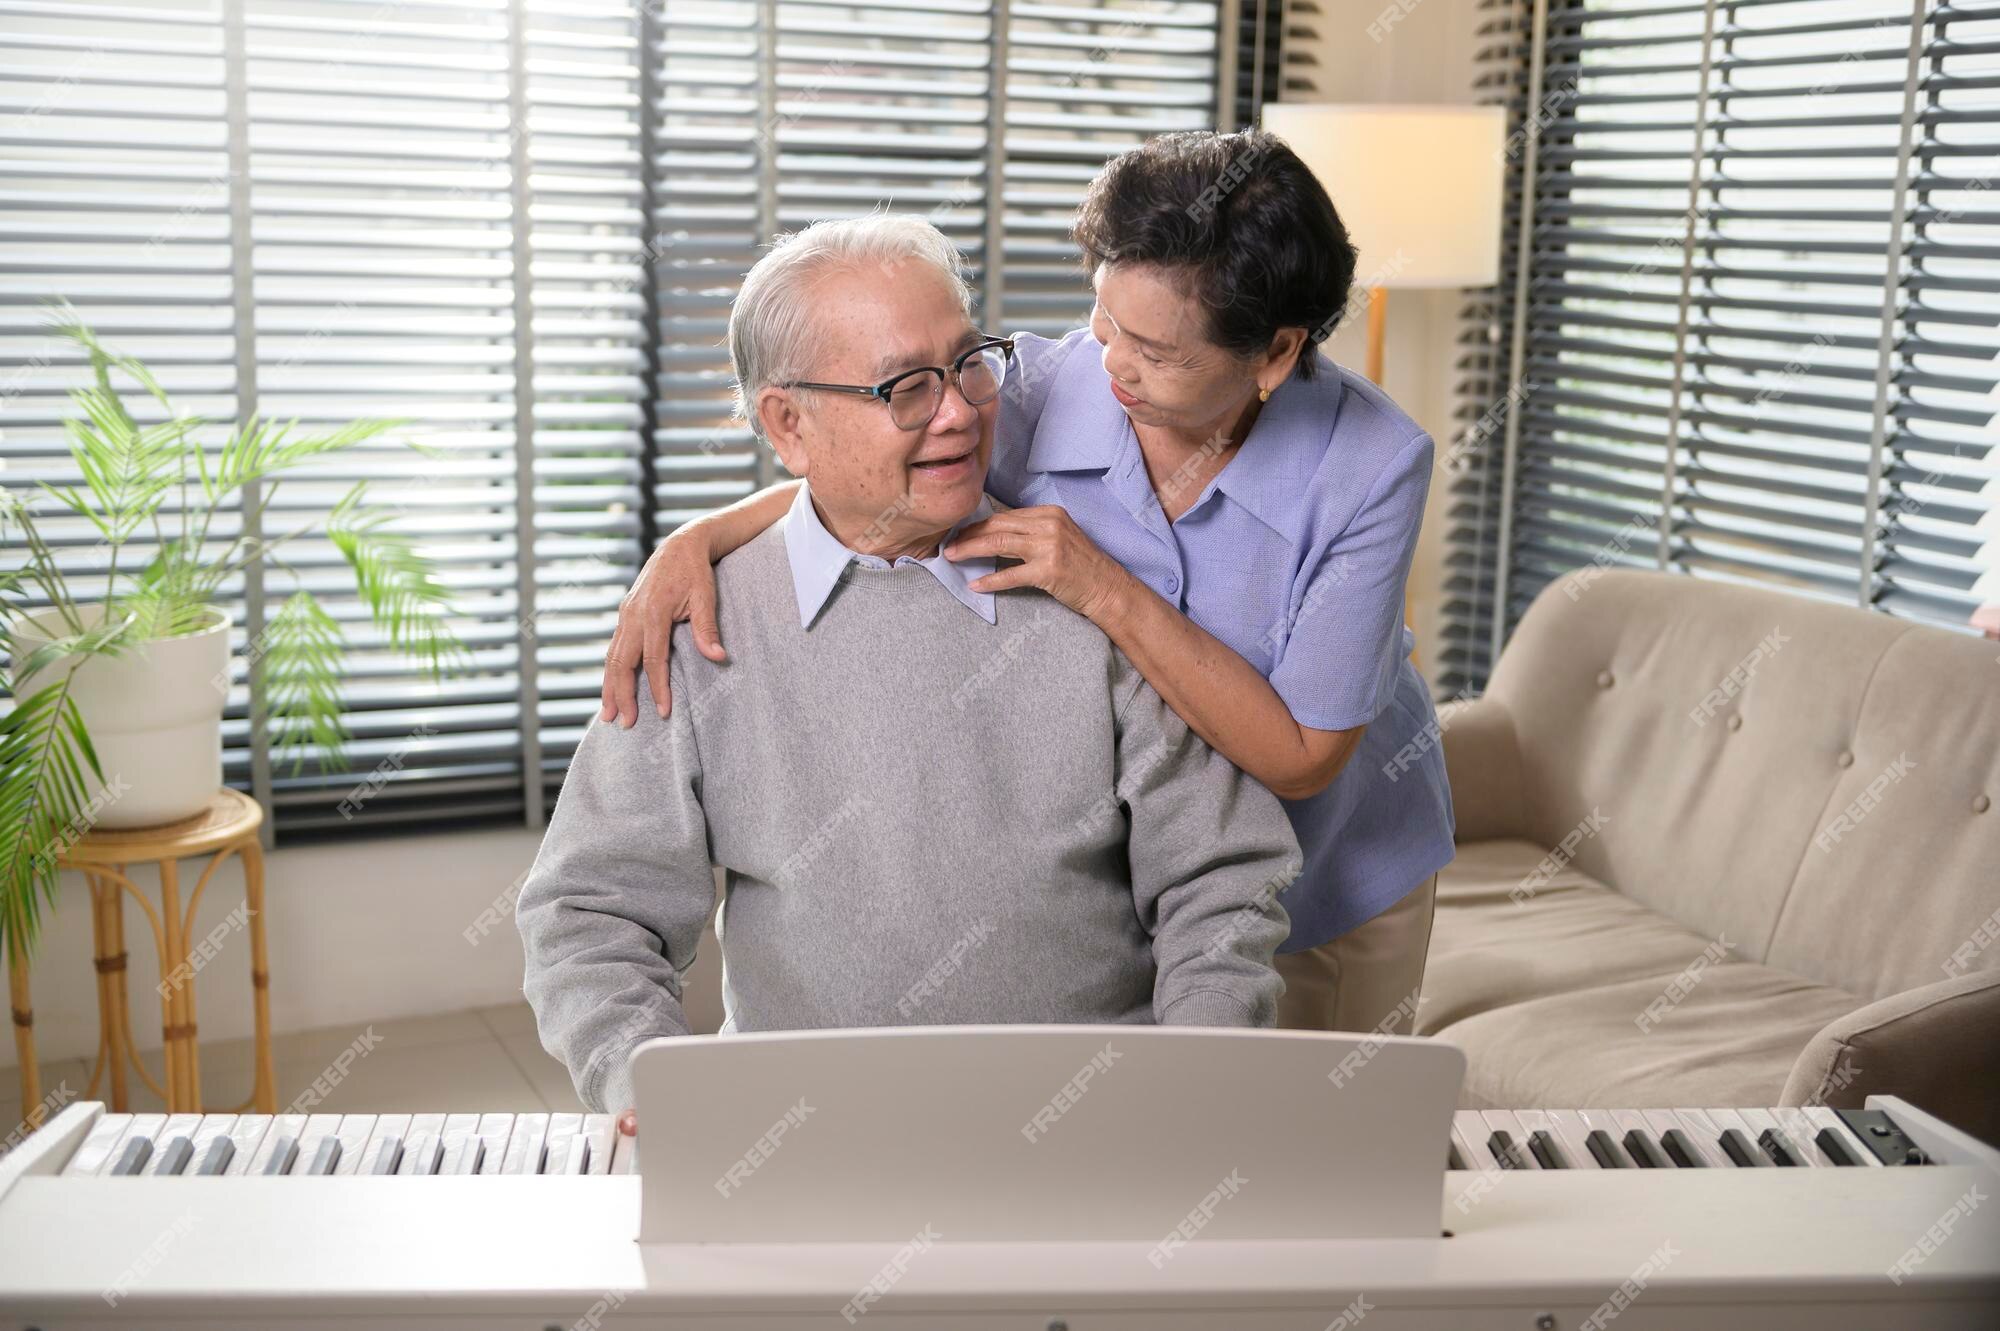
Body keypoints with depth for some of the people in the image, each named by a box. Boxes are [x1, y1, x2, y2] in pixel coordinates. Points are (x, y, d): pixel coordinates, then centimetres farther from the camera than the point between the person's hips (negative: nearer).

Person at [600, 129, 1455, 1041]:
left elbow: (1299, 758, -28)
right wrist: (696, 540, -23)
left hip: (1338, 886, -1)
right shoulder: (1042, 393, -23)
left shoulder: (1372, 465, -28)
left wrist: (1107, 593, -35)